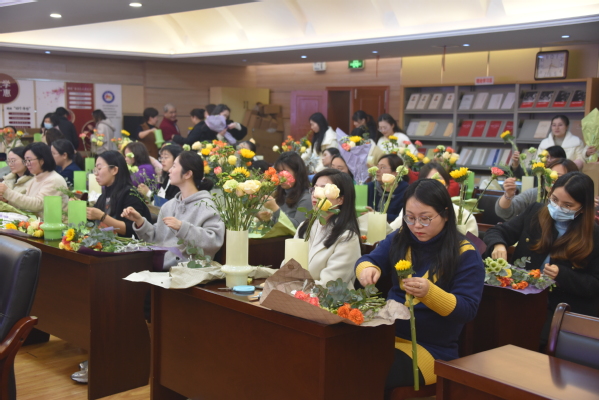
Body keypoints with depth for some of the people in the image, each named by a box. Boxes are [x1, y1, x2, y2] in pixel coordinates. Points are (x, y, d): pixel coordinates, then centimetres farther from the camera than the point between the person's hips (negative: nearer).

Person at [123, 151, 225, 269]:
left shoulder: (205, 206, -7)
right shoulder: (169, 205, 15)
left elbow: (215, 240, -20)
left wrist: (182, 227, -24)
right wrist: (139, 221, 5)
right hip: (159, 267, 7)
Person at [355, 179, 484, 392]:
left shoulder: (465, 254, -8)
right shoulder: (399, 238, 6)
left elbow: (468, 310, -13)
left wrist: (430, 293, -31)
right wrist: (367, 269, -18)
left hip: (432, 348, -5)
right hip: (387, 332, 5)